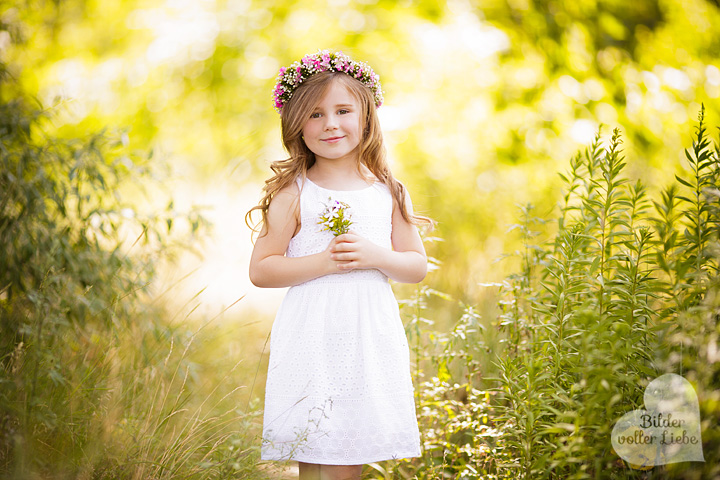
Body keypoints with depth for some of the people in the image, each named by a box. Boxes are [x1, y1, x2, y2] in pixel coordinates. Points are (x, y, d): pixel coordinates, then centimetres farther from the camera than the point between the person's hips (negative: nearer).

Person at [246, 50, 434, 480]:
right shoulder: (293, 194, -2)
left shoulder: (389, 192, 7)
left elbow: (418, 266, 10)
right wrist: (323, 262, -15)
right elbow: (261, 270, -4)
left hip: (372, 342, 3)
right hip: (312, 343, -2)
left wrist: (377, 257, -9)